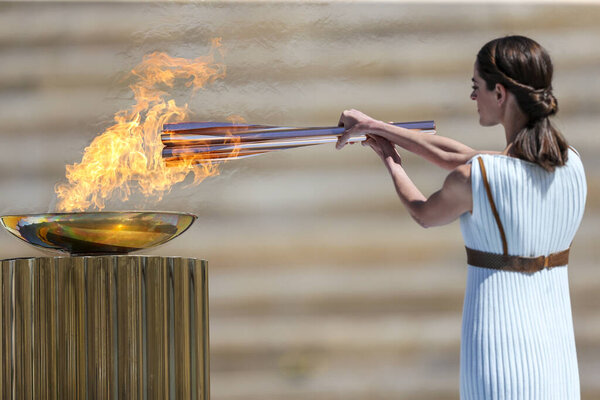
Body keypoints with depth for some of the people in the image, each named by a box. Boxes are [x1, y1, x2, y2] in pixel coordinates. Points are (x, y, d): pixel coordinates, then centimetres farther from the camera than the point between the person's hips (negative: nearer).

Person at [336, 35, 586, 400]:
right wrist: (378, 126, 17)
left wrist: (389, 159, 25)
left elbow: (424, 214, 8)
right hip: (559, 352, 5)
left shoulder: (471, 179, -17)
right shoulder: (572, 165, 1)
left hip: (499, 351, -5)